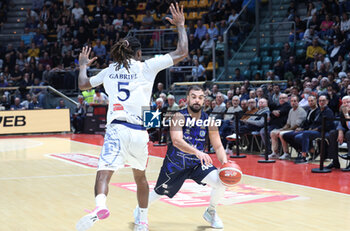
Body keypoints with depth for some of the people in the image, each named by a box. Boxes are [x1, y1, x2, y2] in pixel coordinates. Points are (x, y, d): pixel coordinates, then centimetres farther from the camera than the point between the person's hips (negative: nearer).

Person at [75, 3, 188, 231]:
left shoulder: (110, 70, 14)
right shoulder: (146, 67, 5)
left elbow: (83, 84, 25)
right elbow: (182, 53, 6)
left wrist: (83, 65, 44)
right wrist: (180, 26, 19)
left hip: (116, 129, 0)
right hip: (139, 131, 0)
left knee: (104, 173, -15)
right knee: (140, 176, 22)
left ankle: (100, 205, -46)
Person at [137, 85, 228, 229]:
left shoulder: (209, 121, -9)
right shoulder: (179, 117, -22)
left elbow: (218, 146, -4)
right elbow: (176, 141, -38)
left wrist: (224, 163, -24)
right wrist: (197, 152, -53)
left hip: (198, 163, 3)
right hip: (175, 163, -3)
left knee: (221, 183, -18)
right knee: (159, 193, 14)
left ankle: (211, 212, 10)